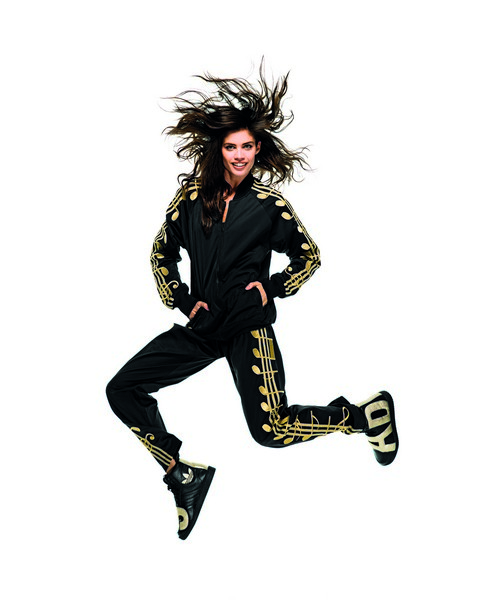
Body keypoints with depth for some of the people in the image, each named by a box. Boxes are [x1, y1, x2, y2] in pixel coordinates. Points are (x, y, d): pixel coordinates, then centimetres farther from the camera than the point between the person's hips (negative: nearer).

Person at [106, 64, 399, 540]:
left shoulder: (269, 202, -1)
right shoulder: (192, 194, 4)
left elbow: (309, 256, 11)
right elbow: (162, 253, 15)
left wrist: (273, 287, -4)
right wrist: (182, 301, 3)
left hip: (249, 324, -4)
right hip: (201, 325, 4)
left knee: (270, 429, -18)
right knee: (122, 390, -7)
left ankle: (367, 414, 4)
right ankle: (183, 475, -1)